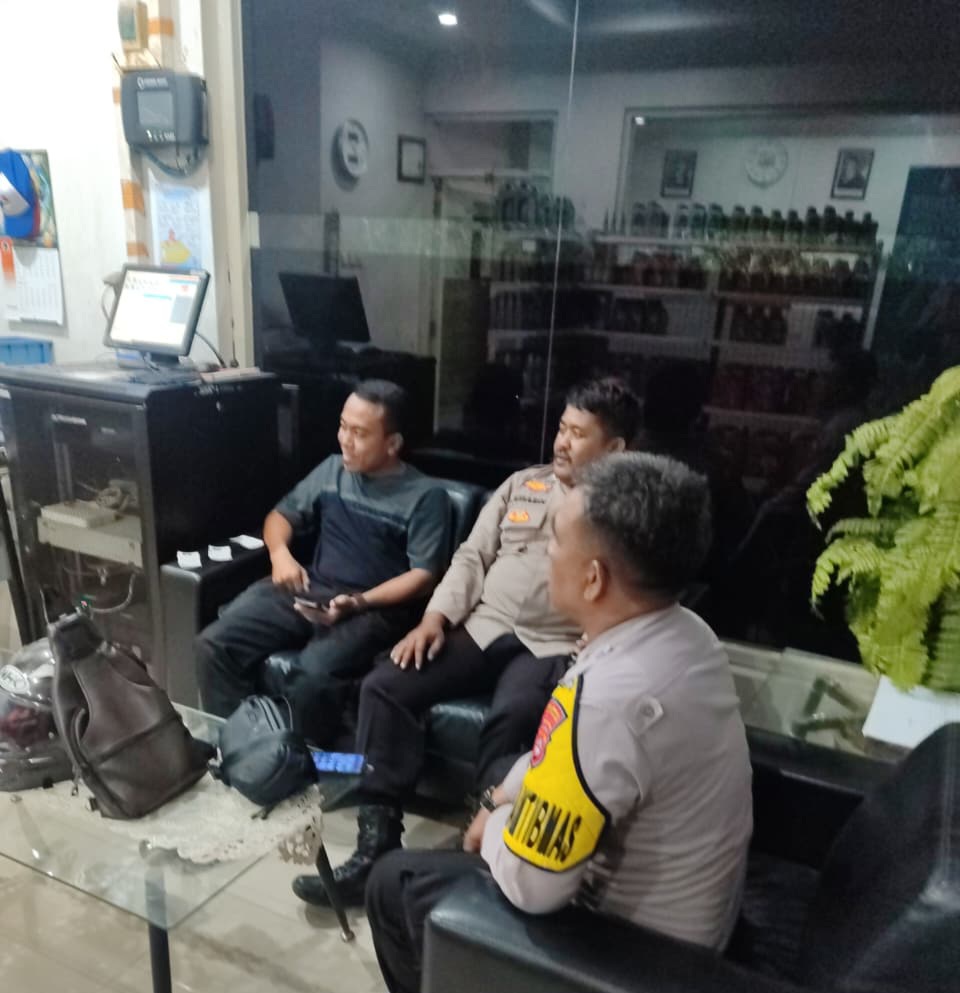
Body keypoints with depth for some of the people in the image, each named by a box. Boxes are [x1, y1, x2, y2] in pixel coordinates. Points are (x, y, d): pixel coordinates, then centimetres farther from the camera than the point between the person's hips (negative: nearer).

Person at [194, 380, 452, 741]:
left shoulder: (426, 495, -4)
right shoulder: (332, 469, 14)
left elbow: (424, 576, -8)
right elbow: (281, 513, 21)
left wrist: (360, 602, -21)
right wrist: (280, 553, -2)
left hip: (376, 607, -5)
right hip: (308, 589, 6)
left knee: (313, 675, -33)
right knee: (214, 644, -15)